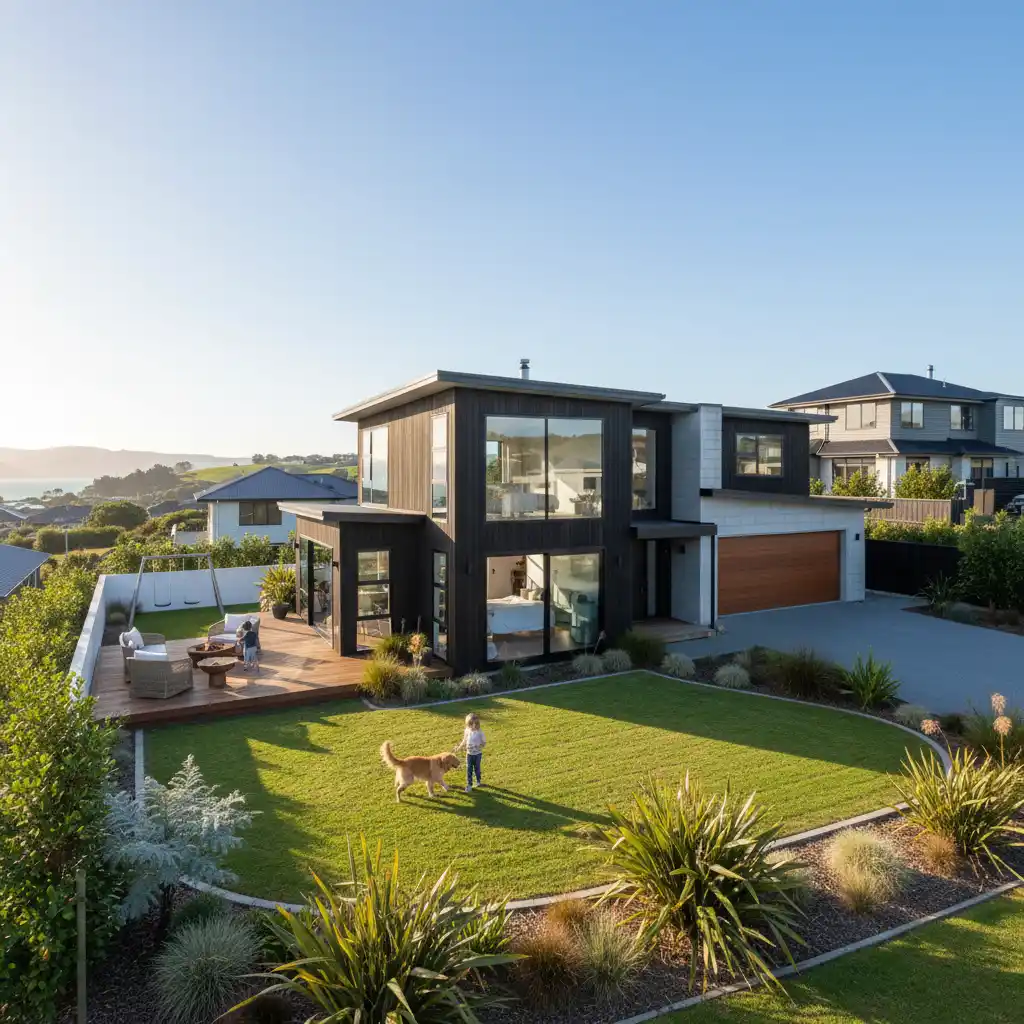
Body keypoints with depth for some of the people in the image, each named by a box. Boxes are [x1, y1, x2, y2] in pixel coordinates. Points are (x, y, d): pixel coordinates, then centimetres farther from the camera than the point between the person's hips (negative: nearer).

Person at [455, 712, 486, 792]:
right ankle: (469, 785, 10)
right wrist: (459, 748, 4)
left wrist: (481, 746, -28)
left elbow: (484, 742, -10)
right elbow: (464, 741, 7)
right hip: (469, 754, 2)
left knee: (477, 768, 14)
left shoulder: (480, 732, -17)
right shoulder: (467, 731, -9)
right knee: (469, 769, 2)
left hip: (478, 754, -2)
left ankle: (478, 781, 37)